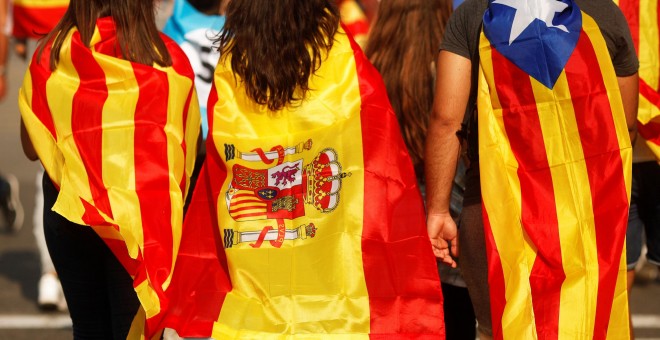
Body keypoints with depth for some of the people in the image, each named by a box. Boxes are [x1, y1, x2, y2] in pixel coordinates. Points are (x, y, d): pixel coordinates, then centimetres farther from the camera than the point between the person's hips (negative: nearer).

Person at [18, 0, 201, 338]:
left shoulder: (49, 57, -8)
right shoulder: (170, 59, -10)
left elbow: (31, 148, 2)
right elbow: (188, 145, 0)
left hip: (70, 208, 1)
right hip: (146, 211, -1)